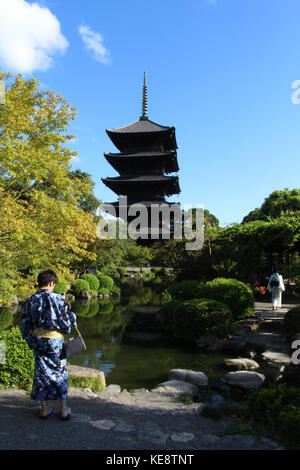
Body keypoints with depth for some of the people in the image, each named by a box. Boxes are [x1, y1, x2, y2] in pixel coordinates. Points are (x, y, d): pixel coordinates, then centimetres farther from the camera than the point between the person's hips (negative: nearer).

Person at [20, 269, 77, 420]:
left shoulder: (30, 301, -2)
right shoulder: (57, 299, -11)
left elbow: (24, 325, 2)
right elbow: (68, 320, -8)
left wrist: (31, 342, 13)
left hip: (37, 341, 3)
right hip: (55, 341, -3)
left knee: (41, 373, 14)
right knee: (60, 373, 10)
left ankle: (44, 409, 24)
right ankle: (63, 410, 17)